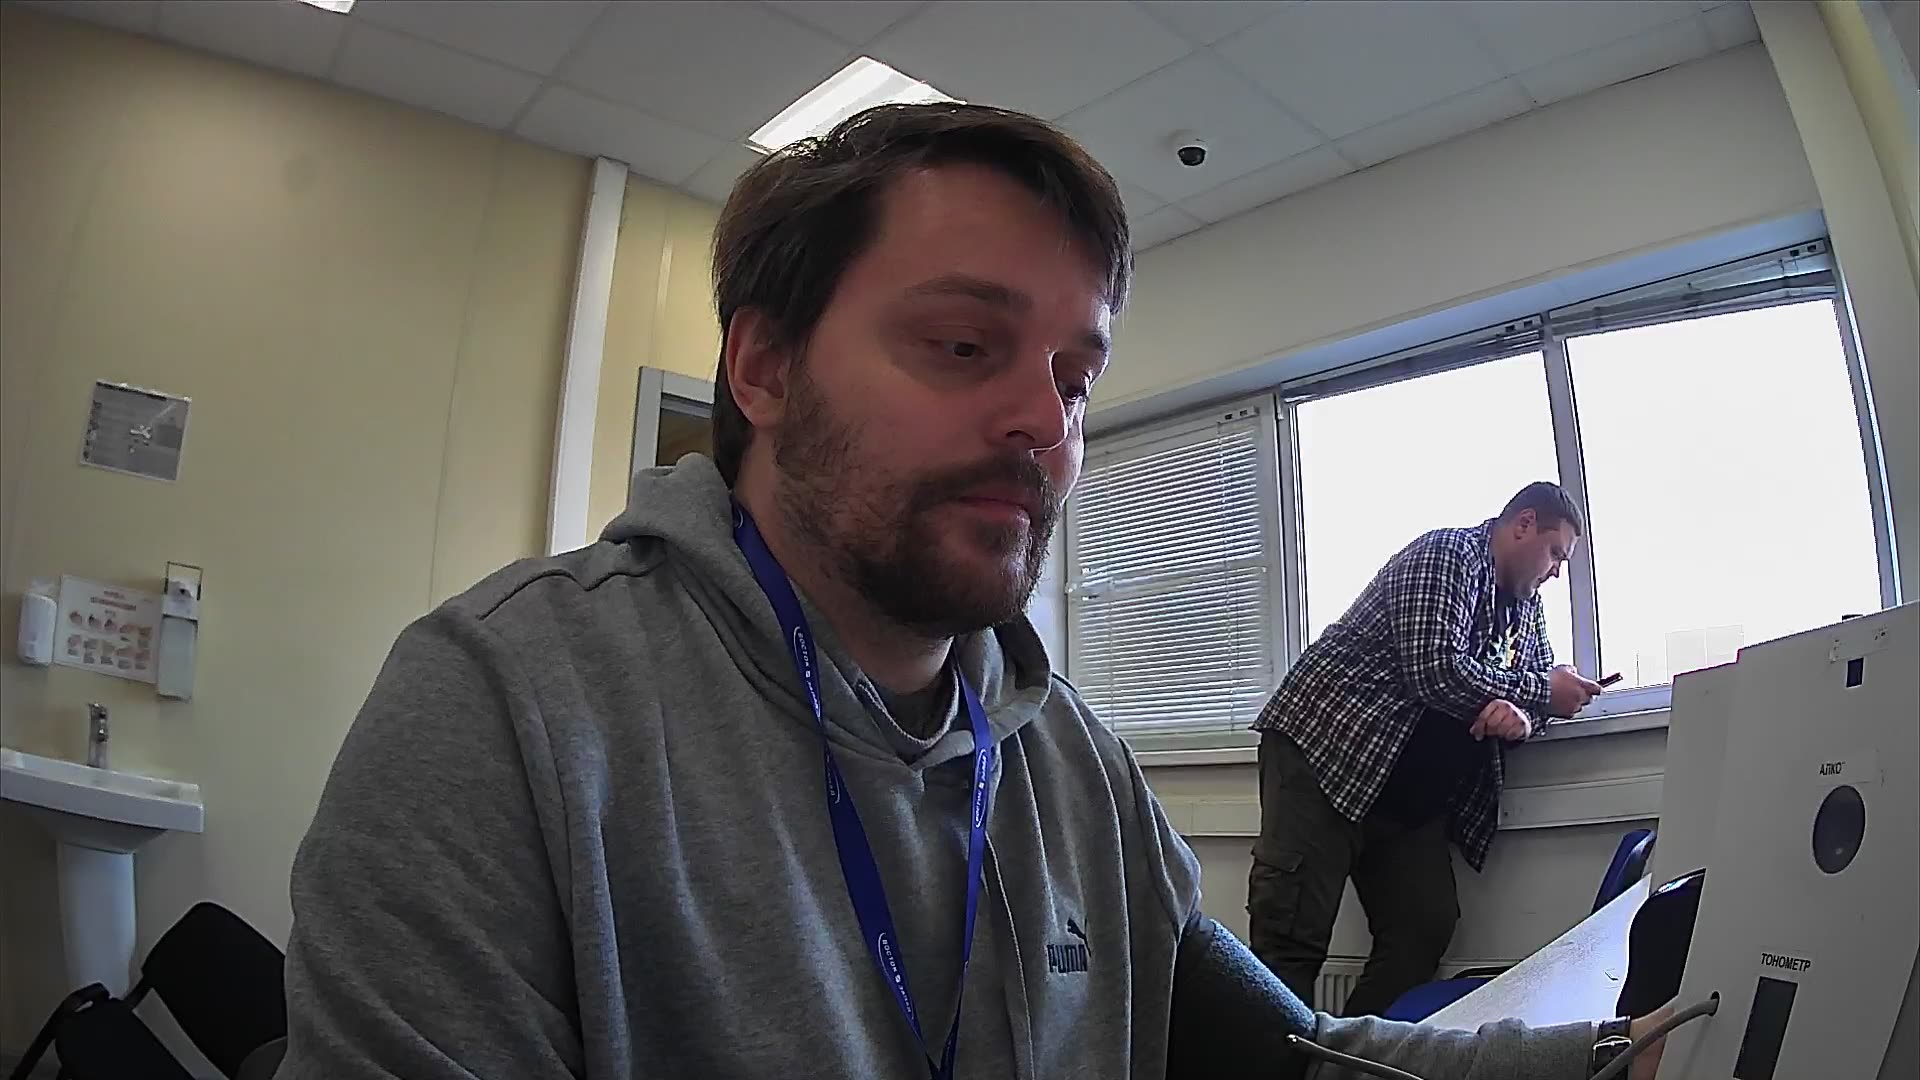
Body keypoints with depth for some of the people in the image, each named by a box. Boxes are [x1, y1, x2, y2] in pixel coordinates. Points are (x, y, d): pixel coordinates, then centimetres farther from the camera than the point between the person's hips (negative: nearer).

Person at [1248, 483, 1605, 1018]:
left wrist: (1521, 715, -7)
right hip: (1326, 745, -9)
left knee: (1426, 930, -1)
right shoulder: (1447, 554, -8)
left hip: (1410, 794, 9)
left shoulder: (1525, 606, 21)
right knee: (1293, 937, -15)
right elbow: (1436, 673, -20)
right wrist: (1540, 692, -7)